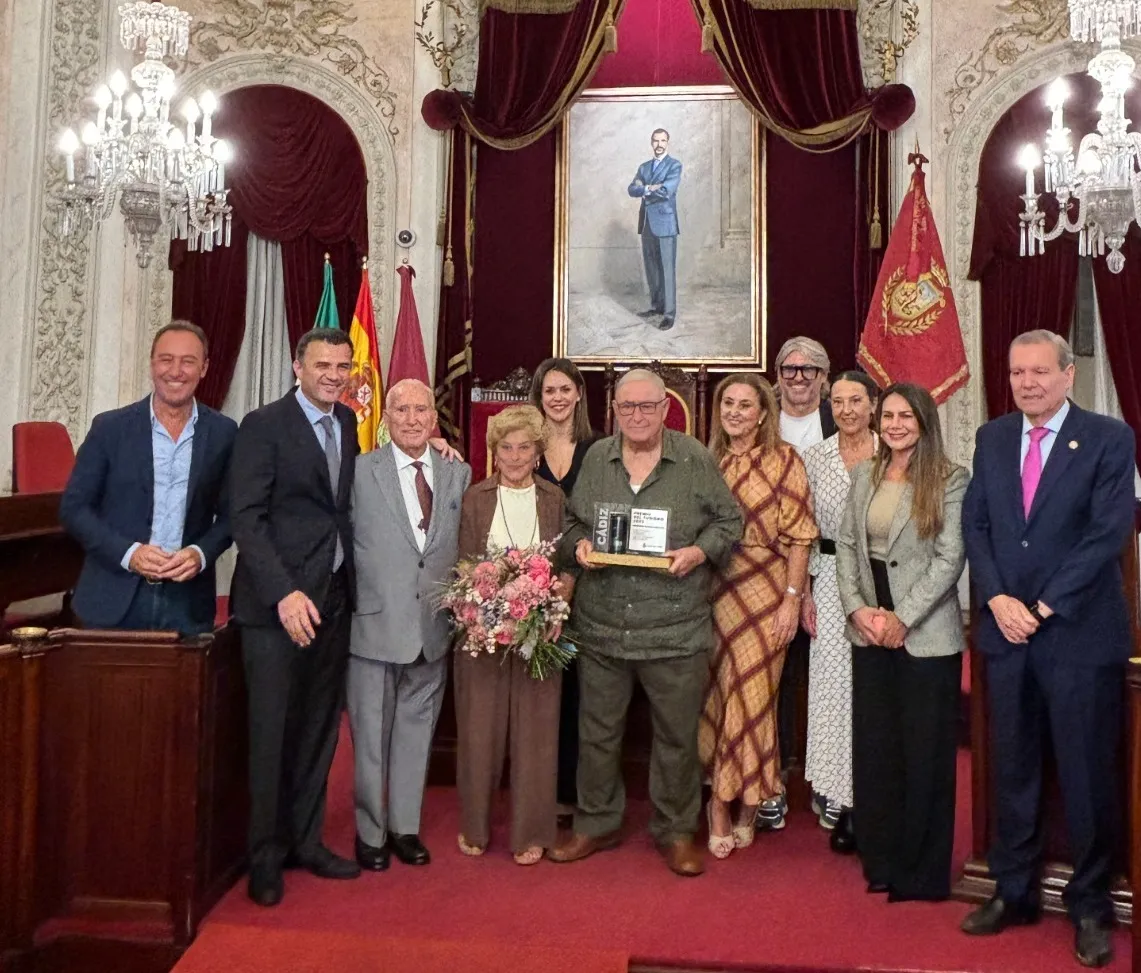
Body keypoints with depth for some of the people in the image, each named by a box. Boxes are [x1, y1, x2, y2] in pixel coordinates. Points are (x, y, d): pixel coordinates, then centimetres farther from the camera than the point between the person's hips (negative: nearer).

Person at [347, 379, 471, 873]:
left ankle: (406, 827, 32)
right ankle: (371, 832, 28)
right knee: (371, 734, 9)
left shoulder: (458, 474, 6)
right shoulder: (360, 470, -5)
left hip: (432, 630, 3)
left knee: (416, 731, 15)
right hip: (375, 627, -3)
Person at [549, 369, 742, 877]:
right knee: (597, 732, 13)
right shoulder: (596, 458, 6)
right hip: (601, 625, 2)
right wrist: (578, 545, -6)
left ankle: (676, 830, 29)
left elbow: (728, 520, 4)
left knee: (677, 735, 9)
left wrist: (701, 551, -13)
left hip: (677, 629, -2)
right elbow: (571, 521, 15)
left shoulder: (695, 459, -1)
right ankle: (596, 824, 33)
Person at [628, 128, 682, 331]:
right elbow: (631, 189, 5)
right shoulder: (644, 167, 17)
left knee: (667, 270, -7)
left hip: (665, 224, -6)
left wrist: (644, 189, -3)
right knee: (651, 269, 11)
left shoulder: (674, 165, -1)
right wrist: (649, 189, -13)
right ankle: (656, 306, 22)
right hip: (647, 224, 6)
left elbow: (668, 189, -16)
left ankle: (669, 313, -6)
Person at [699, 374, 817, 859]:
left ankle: (745, 808, 20)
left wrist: (792, 600, -10)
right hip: (713, 594, 3)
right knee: (715, 696, 6)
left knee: (751, 695, 2)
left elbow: (799, 536, -5)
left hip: (763, 595, -3)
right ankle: (719, 806, 18)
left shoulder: (783, 460, -2)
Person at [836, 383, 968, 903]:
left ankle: (921, 870, 21)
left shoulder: (950, 481, -6)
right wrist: (856, 607, -5)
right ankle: (880, 858, 27)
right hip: (869, 630, 5)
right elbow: (846, 544, 8)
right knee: (873, 745, 11)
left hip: (925, 634, -5)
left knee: (924, 751, 4)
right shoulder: (864, 476, 9)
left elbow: (949, 558, -12)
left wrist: (902, 618, -15)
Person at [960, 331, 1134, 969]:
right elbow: (975, 525, 6)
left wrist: (1046, 606, -14)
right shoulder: (992, 439, 9)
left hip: (1080, 632, -4)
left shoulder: (1110, 439, -4)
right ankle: (1015, 892, 27)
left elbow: (1110, 532, -11)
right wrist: (998, 599, -8)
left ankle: (1091, 907, 24)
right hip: (1007, 630, 4)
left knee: (1088, 775, 6)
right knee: (1012, 770, 13)